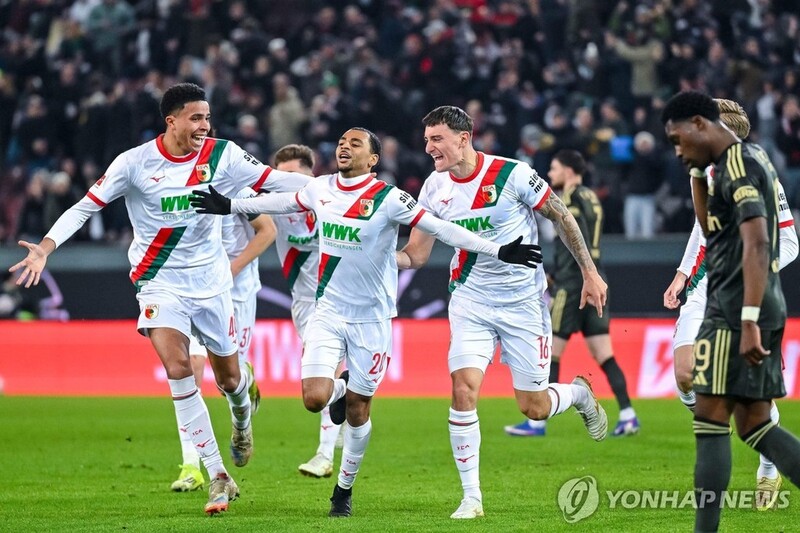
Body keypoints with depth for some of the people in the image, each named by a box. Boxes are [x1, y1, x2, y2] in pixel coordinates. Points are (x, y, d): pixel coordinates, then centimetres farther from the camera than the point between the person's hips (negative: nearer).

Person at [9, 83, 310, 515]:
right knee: (177, 368, -21)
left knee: (228, 377, 10)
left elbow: (275, 179, -3)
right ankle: (219, 479, -14)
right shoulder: (135, 163, -13)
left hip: (211, 280, 2)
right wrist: (46, 247, -22)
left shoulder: (222, 155, -7)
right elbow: (85, 207, -10)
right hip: (160, 281, -2)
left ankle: (242, 419, 51)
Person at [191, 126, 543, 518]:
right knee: (315, 398, -12)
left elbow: (441, 228, -16)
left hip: (371, 318, -3)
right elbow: (281, 203, 21)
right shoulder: (321, 189, 2)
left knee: (356, 410, 4)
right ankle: (338, 389, 26)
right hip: (328, 312, 3)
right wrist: (230, 206, 31)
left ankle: (344, 488, 24)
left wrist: (499, 252, -24)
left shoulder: (388, 199, -13)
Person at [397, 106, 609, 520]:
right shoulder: (435, 188, -2)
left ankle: (579, 393, 38)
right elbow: (415, 255, 3)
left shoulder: (512, 174, -16)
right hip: (470, 302, 3)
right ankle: (471, 497, -7)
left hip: (523, 302, -3)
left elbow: (562, 217, -4)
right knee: (463, 390, -16)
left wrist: (590, 273, -3)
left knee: (534, 408, 1)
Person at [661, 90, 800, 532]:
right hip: (758, 312, 10)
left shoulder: (739, 164, -12)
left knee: (711, 419, -7)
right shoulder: (747, 159, 18)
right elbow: (712, 228, 32)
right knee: (754, 424, 9)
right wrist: (697, 172, 20)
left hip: (734, 312, -10)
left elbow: (757, 243, -22)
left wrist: (748, 320, -27)